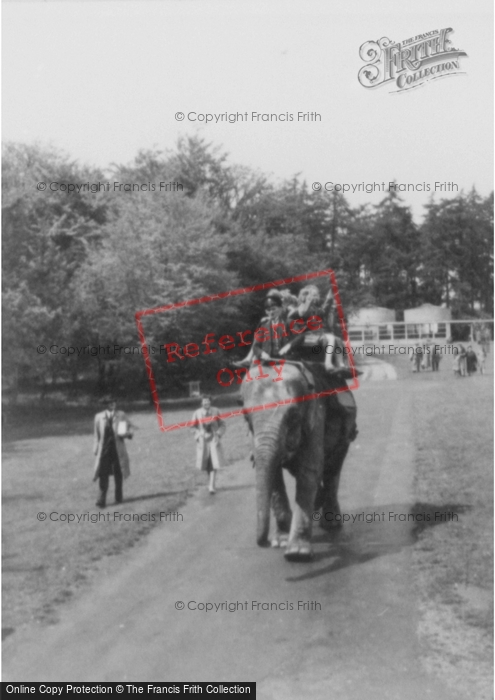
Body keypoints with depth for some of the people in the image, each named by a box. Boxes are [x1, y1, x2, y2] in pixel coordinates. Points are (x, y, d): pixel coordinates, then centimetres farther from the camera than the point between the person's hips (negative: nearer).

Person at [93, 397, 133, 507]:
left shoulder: (121, 415, 3)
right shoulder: (99, 417, 4)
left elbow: (129, 426, 14)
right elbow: (97, 434, 9)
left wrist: (128, 433, -8)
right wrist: (96, 448, 6)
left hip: (118, 448, 1)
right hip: (104, 449, -1)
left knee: (118, 473, 10)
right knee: (103, 474, -7)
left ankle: (119, 497, 26)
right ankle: (101, 499, -6)